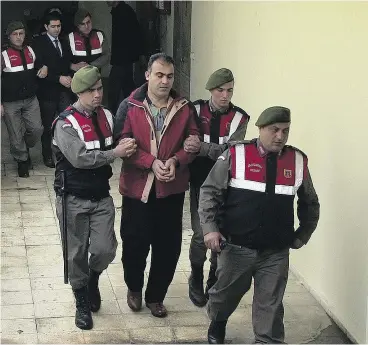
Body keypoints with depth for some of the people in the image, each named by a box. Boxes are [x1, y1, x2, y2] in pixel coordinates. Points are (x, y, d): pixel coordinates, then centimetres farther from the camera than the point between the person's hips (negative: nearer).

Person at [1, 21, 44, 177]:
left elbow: (39, 64, 25)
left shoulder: (30, 51, 4)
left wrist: (44, 68, 0)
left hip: (30, 99, 4)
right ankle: (22, 160, 28)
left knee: (37, 129, 1)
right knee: (16, 135, 5)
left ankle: (25, 148, 32)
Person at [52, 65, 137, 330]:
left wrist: (127, 146, -8)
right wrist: (114, 153, -23)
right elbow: (79, 158, -25)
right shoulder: (65, 123, -15)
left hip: (102, 197, 4)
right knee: (77, 253, 8)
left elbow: (116, 147, 15)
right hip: (74, 199, -4)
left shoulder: (107, 116, 3)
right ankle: (82, 302, 27)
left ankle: (93, 279, 33)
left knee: (105, 249, 0)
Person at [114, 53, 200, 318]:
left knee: (168, 246, 7)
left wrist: (175, 161, -18)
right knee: (135, 242, 9)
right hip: (137, 186, -2)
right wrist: (152, 163, -23)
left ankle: (156, 296, 27)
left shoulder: (185, 108, 0)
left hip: (172, 188, 2)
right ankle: (134, 288, 36)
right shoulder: (130, 107, -6)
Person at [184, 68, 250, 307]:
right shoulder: (196, 110, -4)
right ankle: (196, 280, 20)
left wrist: (202, 147, -30)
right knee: (201, 235, -5)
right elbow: (186, 143, -4)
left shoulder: (239, 118, -5)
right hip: (200, 183, -1)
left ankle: (214, 284, 27)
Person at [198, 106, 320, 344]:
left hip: (276, 253, 1)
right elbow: (210, 191, -4)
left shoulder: (298, 161, 1)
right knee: (225, 294, 20)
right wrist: (210, 228, -12)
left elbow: (310, 204, 15)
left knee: (271, 307, 5)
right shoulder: (235, 155, -8)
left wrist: (302, 236, 14)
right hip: (236, 248, 0)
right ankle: (217, 325, 50)